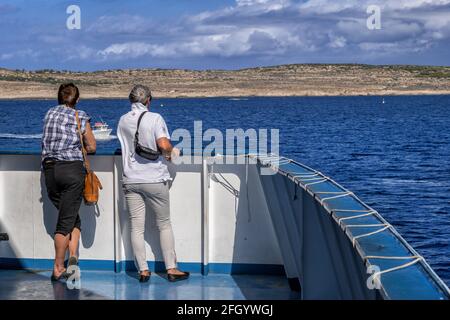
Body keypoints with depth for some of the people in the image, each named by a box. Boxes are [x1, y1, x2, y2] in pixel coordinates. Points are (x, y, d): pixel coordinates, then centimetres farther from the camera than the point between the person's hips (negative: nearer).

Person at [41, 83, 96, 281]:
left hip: (49, 169, 4)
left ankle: (72, 255, 3)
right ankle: (57, 269, 0)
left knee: (72, 218, 16)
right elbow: (92, 147, 3)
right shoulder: (80, 117, -1)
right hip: (72, 169, -4)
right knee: (67, 220, 1)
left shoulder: (50, 114, 12)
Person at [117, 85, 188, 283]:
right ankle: (171, 269, 11)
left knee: (136, 227, 4)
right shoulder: (154, 118, -9)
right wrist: (169, 153, 0)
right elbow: (164, 145, -22)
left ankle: (143, 271, 4)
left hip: (131, 181, 3)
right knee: (164, 225, 9)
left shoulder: (123, 121, 6)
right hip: (154, 180, -3)